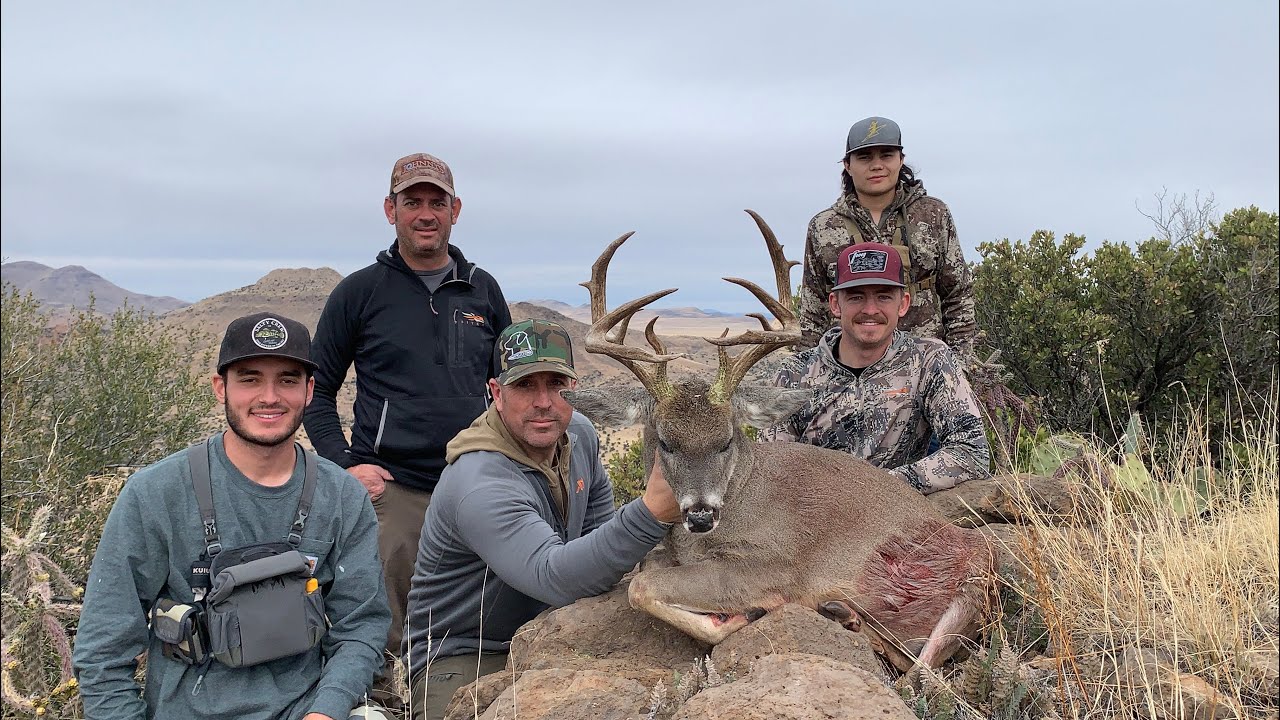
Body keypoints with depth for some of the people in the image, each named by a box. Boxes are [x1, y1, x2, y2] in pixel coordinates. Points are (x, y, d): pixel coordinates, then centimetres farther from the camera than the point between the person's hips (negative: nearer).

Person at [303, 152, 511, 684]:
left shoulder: (483, 291, 10)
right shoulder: (360, 292, 3)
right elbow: (318, 390, 6)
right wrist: (344, 464, -6)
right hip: (389, 488, -3)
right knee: (377, 639, -2)